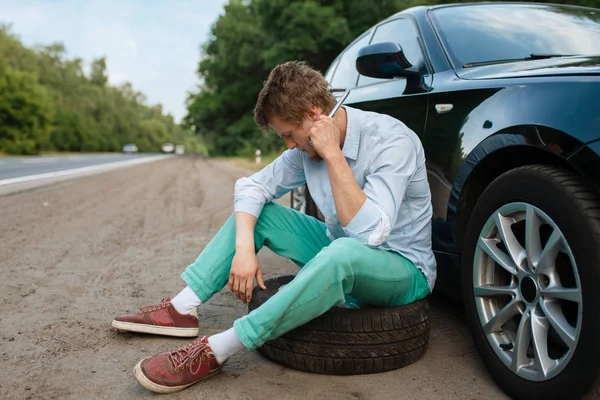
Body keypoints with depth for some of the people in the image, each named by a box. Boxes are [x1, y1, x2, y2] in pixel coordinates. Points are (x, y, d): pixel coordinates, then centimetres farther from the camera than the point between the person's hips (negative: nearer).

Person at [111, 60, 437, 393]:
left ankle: (215, 352, -32)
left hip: (404, 269, -6)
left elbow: (370, 232, -34)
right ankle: (182, 310, -7)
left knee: (342, 252, -40)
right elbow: (251, 186, -1)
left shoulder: (391, 141, -24)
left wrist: (332, 154, -33)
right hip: (339, 251, 7)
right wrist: (244, 247, -17)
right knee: (254, 210, 0)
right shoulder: (309, 144, -4)